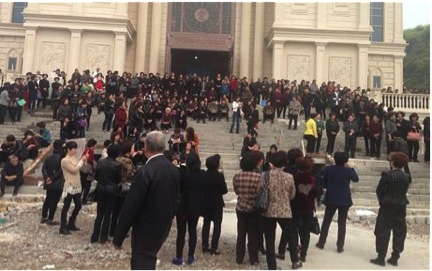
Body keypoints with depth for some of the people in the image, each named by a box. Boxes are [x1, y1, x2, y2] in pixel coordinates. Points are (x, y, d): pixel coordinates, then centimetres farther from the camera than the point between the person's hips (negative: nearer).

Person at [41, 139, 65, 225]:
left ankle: (44, 217, 26)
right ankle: (50, 220, 5)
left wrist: (46, 177, -5)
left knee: (48, 199, 19)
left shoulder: (49, 157, 7)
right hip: (58, 183, -7)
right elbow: (61, 171, -20)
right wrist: (52, 178, -11)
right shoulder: (62, 157, -15)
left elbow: (44, 168, 1)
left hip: (49, 183, 7)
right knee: (54, 201, 1)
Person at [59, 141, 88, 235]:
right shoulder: (65, 160, -12)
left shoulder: (74, 158, 11)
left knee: (78, 205, 12)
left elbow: (80, 168, 12)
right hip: (69, 187, -8)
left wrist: (83, 161, -1)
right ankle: (63, 227, 9)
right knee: (66, 207, 0)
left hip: (77, 186, 8)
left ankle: (71, 224, 27)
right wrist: (82, 161, -12)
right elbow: (74, 170, -18)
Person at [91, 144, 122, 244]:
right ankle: (103, 237, 12)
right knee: (107, 214, 6)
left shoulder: (100, 162, -4)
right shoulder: (117, 165, -14)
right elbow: (119, 179, -4)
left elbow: (96, 176, 3)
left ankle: (95, 236, 15)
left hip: (100, 189, 3)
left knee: (99, 213, 12)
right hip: (111, 191, -3)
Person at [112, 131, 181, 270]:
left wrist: (118, 237, -12)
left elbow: (130, 207, -20)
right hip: (163, 228, 7)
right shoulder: (175, 170, 0)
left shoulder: (145, 171, -22)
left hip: (145, 229, -7)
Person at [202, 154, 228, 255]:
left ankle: (205, 246, 19)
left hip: (206, 203, 5)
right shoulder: (219, 175, -17)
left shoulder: (204, 175, -5)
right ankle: (213, 248, 3)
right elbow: (224, 190, -12)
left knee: (206, 224, 15)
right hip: (217, 203, -5)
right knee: (217, 225, 4)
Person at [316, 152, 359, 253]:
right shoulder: (348, 171, -12)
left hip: (330, 199, 1)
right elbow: (356, 179, 7)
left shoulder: (328, 169, -7)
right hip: (344, 200, -1)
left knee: (326, 221, 13)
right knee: (342, 223, 8)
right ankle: (340, 247, 11)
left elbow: (324, 184, 2)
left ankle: (321, 243, 18)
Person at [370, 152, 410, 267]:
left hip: (387, 206, -4)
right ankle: (394, 258, 17)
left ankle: (381, 258, 4)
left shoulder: (387, 174, -13)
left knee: (383, 232, 3)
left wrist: (382, 201, 10)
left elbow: (379, 190, -7)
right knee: (399, 233, 13)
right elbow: (404, 192, 7)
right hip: (401, 207, 4)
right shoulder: (406, 176, 1)